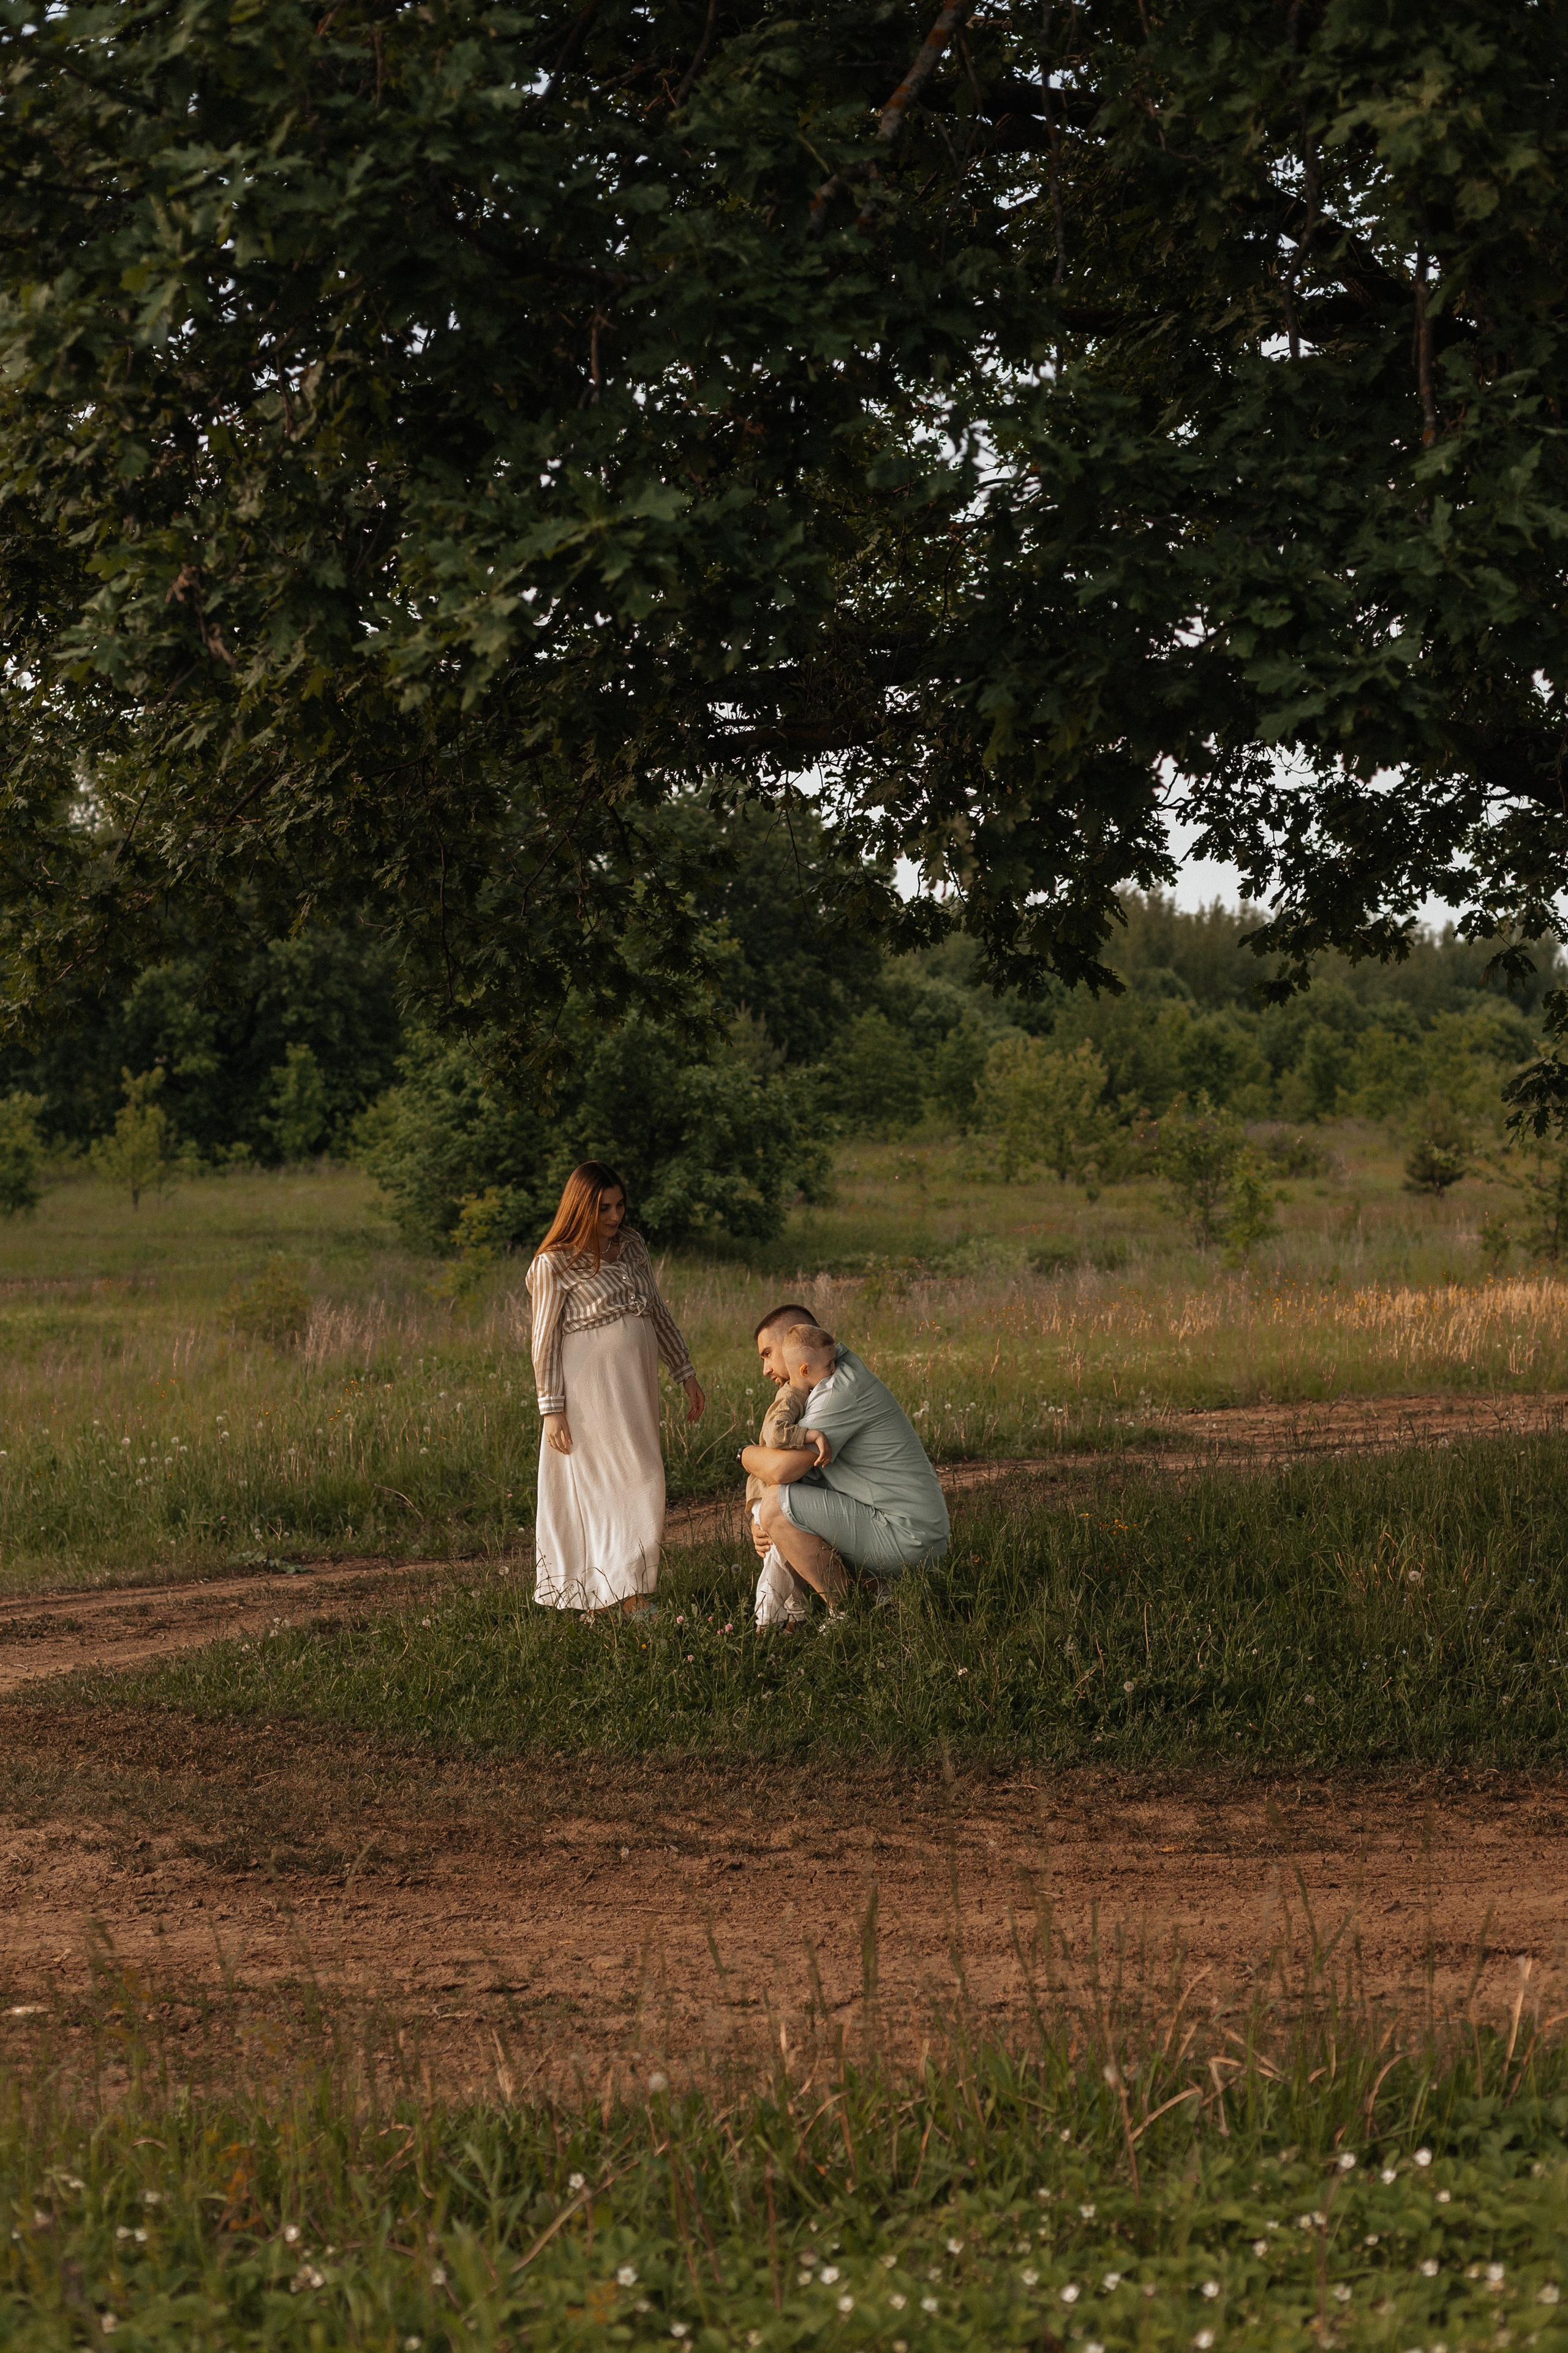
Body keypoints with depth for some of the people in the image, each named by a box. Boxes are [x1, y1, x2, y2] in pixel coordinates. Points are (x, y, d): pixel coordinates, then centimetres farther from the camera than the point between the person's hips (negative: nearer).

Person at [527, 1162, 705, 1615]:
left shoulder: (631, 1245, 10)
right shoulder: (554, 1265, -8)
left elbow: (658, 1314, 18)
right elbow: (545, 1340, -8)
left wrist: (686, 1373, 16)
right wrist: (552, 1411, -11)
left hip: (637, 1388, 6)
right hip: (590, 1391, -6)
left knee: (640, 1485, 7)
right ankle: (626, 1595, -3)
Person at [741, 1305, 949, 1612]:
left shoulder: (842, 1390, -16)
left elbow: (782, 1469, -23)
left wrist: (746, 1453, -1)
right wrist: (762, 1525, 4)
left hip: (907, 1537, -11)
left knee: (778, 1505, -17)